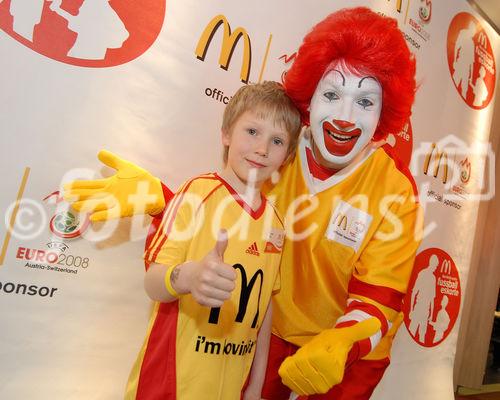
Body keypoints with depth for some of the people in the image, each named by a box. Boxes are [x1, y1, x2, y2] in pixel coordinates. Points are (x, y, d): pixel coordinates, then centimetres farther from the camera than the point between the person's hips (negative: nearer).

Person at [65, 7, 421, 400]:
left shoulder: (396, 189, -21)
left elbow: (380, 295, -21)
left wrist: (337, 346, -40)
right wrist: (154, 194, -21)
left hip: (353, 352, -2)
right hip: (275, 331, 3)